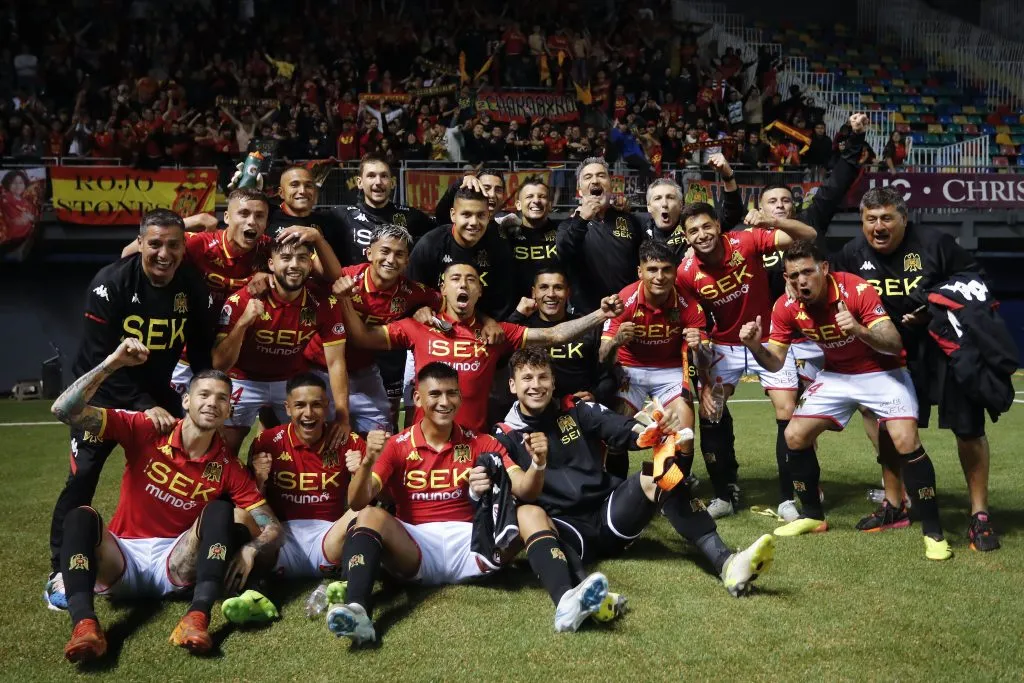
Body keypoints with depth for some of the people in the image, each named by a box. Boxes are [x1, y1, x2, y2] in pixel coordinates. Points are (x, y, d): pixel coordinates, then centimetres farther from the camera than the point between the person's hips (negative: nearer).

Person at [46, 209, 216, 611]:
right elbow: (102, 359, -25)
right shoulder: (111, 283, -23)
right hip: (102, 388, -4)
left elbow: (202, 350, 0)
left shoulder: (194, 287, -10)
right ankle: (61, 571, 0)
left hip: (156, 390, 5)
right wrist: (144, 407, -29)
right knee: (83, 476, -12)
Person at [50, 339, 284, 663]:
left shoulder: (227, 467, -2)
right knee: (80, 515, -28)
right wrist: (112, 363, -23)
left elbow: (273, 528, -3)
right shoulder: (144, 430, -5)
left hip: (175, 563, 1)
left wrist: (250, 549, -26)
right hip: (121, 560, 0)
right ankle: (84, 624, -49)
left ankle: (197, 618, -44)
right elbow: (64, 411, -13)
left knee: (220, 511, -24)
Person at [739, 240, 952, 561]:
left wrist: (860, 330, -50)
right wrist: (755, 345, -26)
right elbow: (775, 362, -5)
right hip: (837, 375, 5)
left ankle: (933, 532, -9)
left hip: (882, 372, -5)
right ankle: (813, 516, 19)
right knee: (794, 436, -2)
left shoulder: (856, 290, -26)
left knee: (906, 441, -23)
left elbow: (894, 345, -31)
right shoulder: (786, 308, -12)